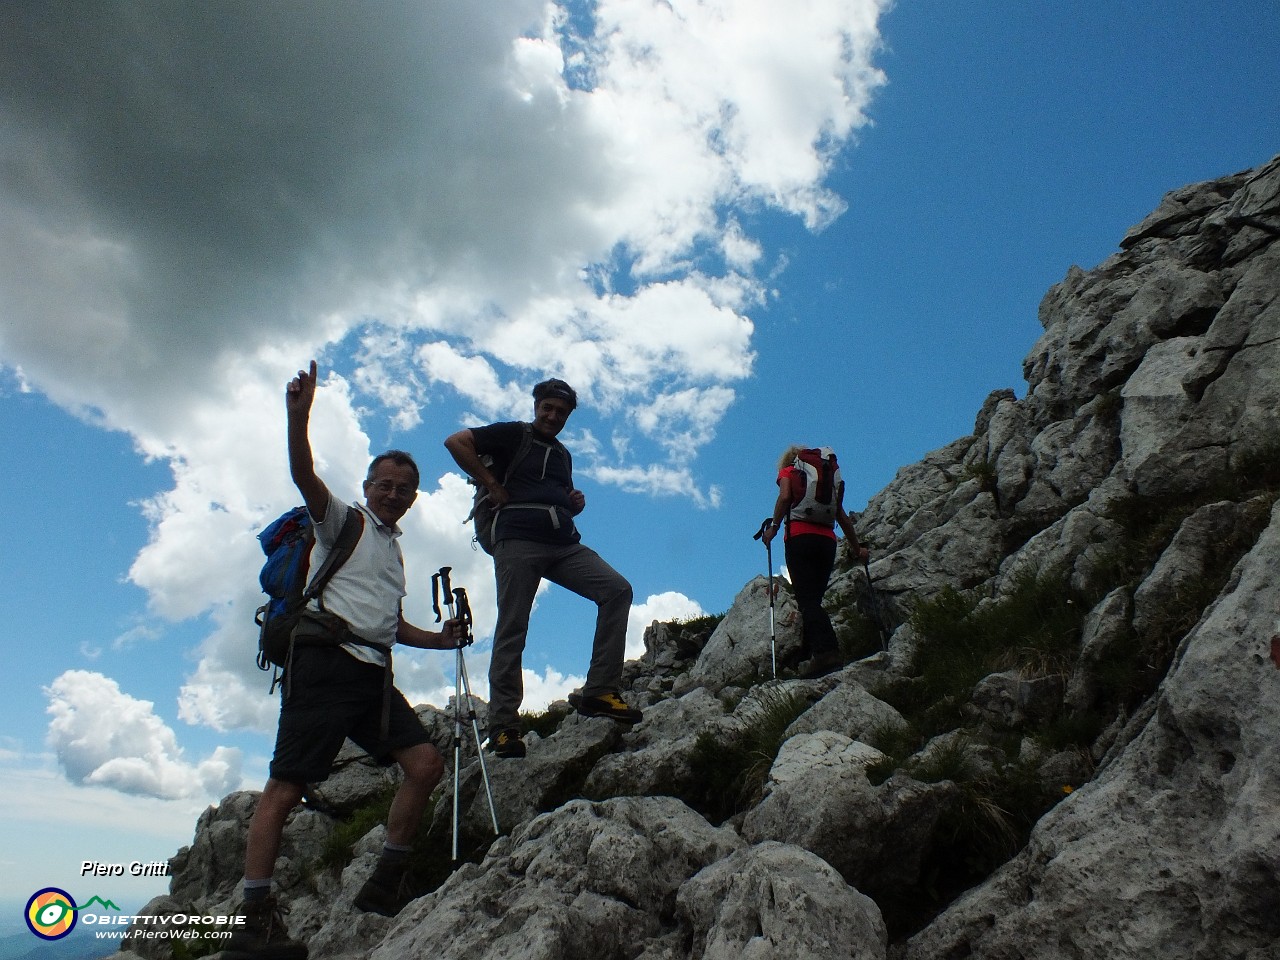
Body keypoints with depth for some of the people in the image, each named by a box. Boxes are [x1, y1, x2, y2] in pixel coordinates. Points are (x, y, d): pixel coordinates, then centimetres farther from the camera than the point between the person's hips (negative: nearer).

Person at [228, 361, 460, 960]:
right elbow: (304, 477, -13)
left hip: (374, 670, 7)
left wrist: (438, 640, 21)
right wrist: (298, 417, -29)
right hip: (326, 659, -7)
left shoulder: (394, 551, 27)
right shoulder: (343, 520, 7)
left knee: (425, 764, -3)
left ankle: (384, 887, 7)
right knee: (287, 785, -9)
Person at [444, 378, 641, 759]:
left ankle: (598, 691, -15)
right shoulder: (513, 435, 9)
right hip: (518, 541, -6)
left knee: (617, 589, -13)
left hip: (564, 544, 6)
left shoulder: (563, 455, 27)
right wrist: (493, 487, -5)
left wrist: (576, 504, 13)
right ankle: (503, 725, -1)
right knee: (512, 631, -8)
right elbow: (455, 442, -3)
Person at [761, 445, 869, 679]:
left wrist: (774, 526, -2)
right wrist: (857, 548, 28)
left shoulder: (788, 471, 15)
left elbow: (785, 497, -7)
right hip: (828, 540, 5)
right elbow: (843, 517, 23)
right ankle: (807, 656, 3)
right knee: (813, 599, 11)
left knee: (807, 600, -14)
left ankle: (827, 652, -33)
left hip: (800, 536, -5)